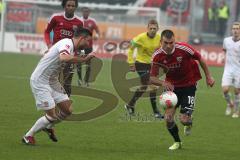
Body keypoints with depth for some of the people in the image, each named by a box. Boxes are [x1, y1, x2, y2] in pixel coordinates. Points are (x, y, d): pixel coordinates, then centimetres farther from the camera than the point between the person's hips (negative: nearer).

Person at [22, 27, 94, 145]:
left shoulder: (72, 48, 8)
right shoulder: (67, 43, -22)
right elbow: (64, 58, -43)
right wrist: (85, 59, -38)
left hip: (52, 81, 9)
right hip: (40, 81, -9)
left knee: (67, 110, 6)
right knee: (52, 115, -9)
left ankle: (48, 127, 33)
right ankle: (28, 136, 10)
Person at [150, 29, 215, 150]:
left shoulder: (183, 49, -24)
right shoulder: (157, 56, -17)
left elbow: (200, 59, -7)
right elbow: (152, 78, -12)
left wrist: (208, 76, 1)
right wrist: (162, 83, -33)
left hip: (189, 85, -3)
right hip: (171, 85, 3)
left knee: (184, 119, -12)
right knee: (168, 117, -9)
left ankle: (189, 123, 29)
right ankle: (177, 142, 19)